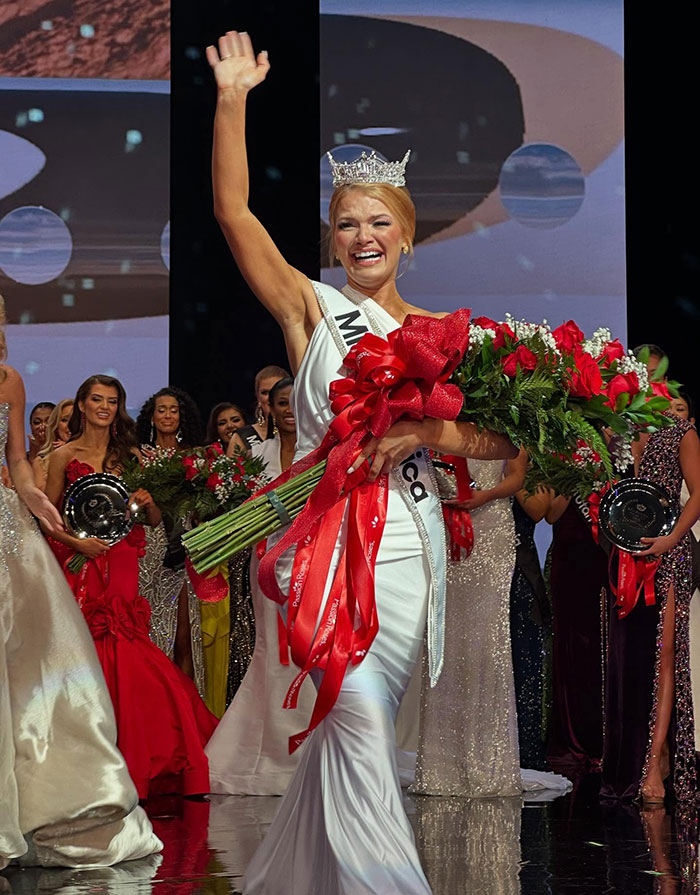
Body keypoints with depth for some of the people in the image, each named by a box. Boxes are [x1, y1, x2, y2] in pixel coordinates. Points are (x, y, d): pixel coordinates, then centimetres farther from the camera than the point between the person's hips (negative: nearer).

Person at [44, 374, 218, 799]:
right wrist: (76, 541, -12)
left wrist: (148, 503, -8)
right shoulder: (65, 456, 5)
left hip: (122, 569, 2)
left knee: (122, 662, -6)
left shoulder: (131, 456, 13)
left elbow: (155, 521, 14)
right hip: (81, 570, -2)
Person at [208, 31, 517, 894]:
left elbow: (505, 439, 4)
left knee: (354, 728, 7)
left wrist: (423, 432, -14)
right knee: (358, 717, -18)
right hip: (328, 536, -3)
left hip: (410, 543, 3)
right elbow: (234, 213, -6)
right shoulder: (311, 308, 4)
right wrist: (232, 98, -12)